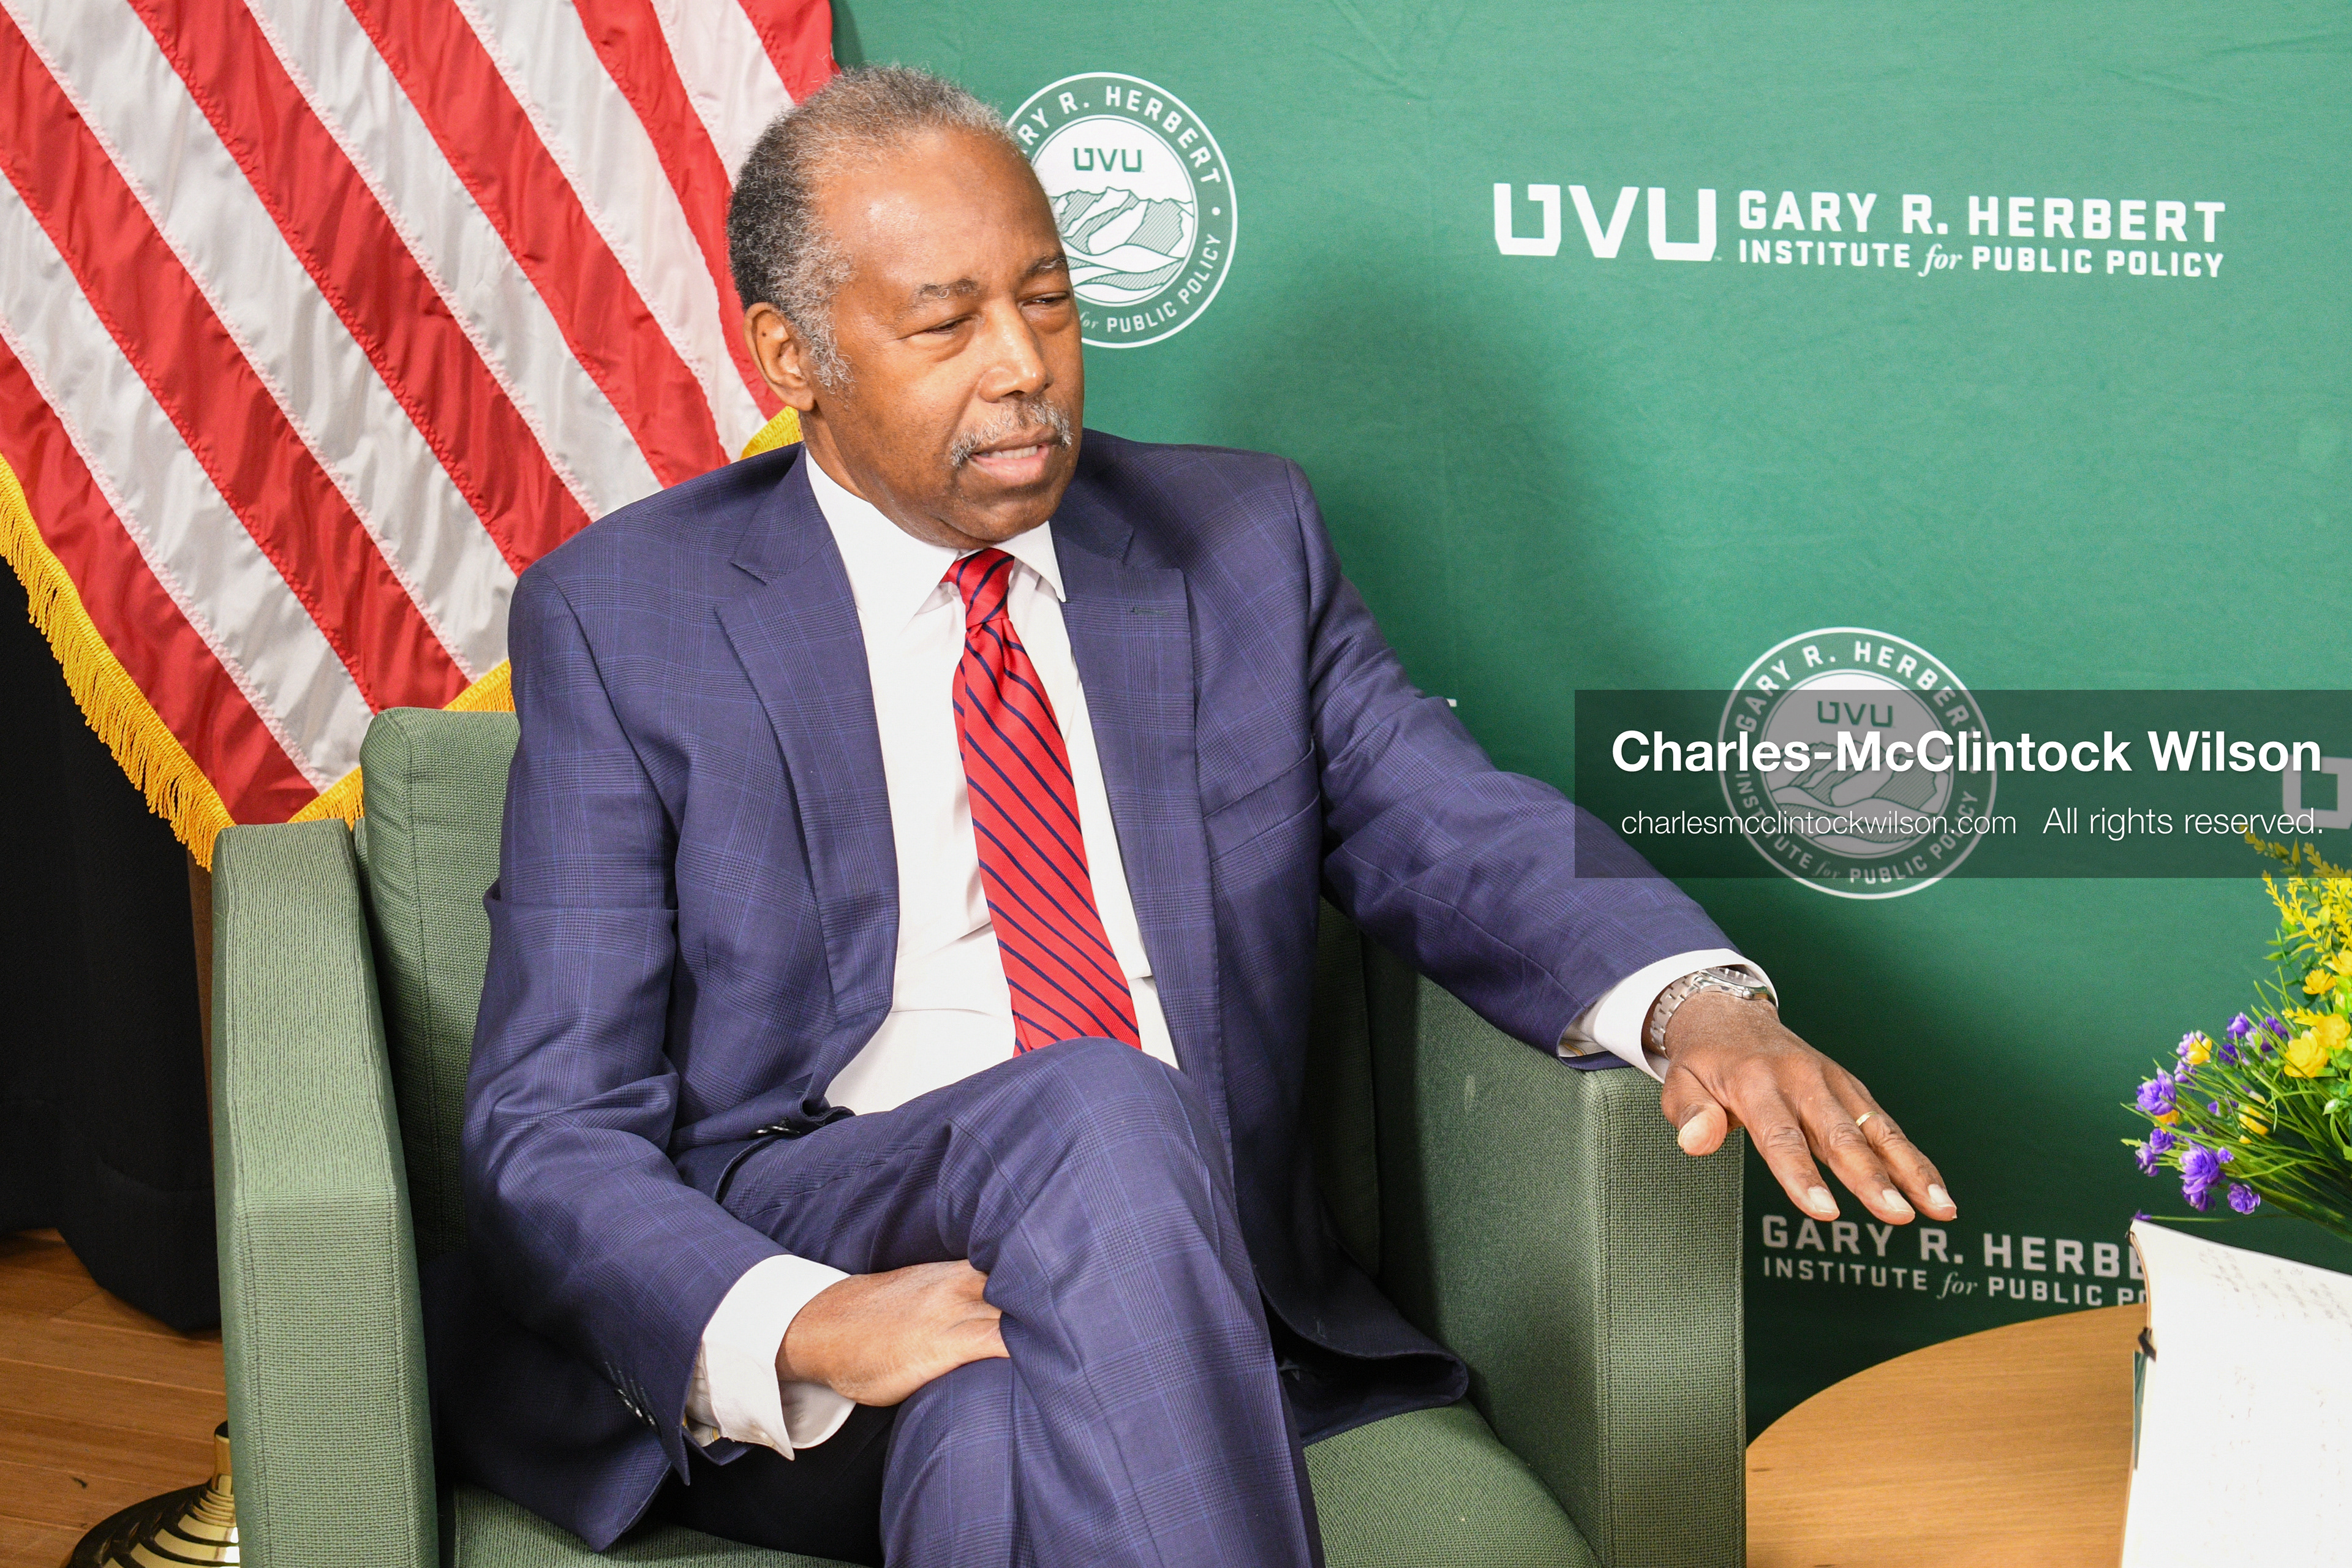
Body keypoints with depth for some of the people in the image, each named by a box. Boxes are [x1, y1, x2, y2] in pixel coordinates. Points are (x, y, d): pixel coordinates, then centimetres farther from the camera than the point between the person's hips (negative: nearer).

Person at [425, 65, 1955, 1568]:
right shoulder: (622, 619, 3)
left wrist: (1697, 1002, -16)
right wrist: (790, 1329, -23)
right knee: (1095, 1112, -32)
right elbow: (558, 1130, -2)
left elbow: (1459, 837, 8)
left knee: (997, 1433, -35)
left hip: (1177, 1276, 1)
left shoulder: (1243, 541, 14)